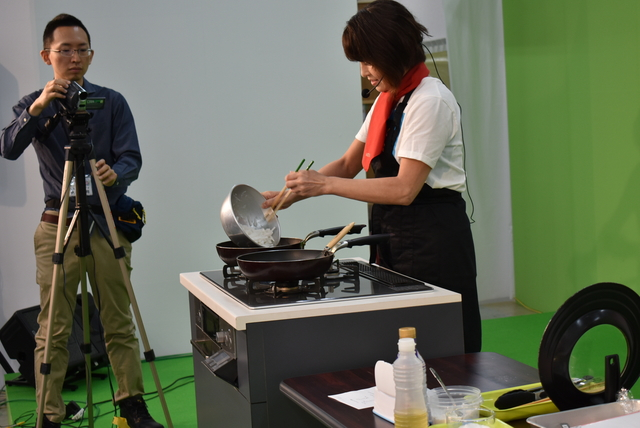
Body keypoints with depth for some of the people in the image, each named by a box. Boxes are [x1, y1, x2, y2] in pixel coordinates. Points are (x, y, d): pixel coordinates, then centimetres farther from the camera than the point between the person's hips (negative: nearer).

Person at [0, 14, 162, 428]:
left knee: (120, 323, 5)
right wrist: (37, 108, -27)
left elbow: (132, 158, -4)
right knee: (53, 328, -1)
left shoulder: (112, 102, 5)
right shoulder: (33, 104, 5)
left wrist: (116, 173, -26)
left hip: (108, 222, 1)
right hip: (58, 224, 0)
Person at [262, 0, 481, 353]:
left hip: (433, 238, -8)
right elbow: (348, 164, 16)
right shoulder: (387, 101, 14)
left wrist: (325, 184, -19)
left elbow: (404, 189, -20)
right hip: (394, 237, 9)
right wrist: (293, 193, 4)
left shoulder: (430, 100, -14)